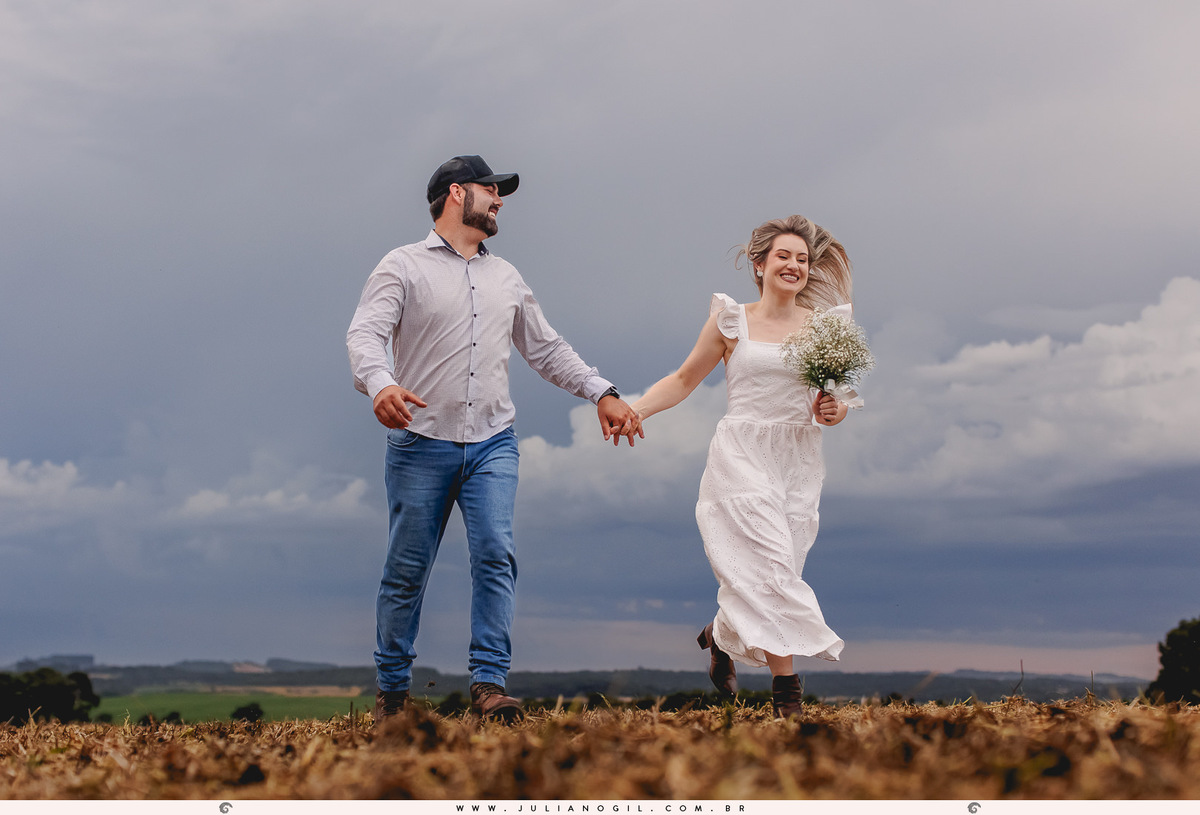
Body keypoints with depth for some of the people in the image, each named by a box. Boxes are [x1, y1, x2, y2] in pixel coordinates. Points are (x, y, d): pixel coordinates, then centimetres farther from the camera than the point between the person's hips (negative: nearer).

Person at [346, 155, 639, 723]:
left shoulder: (506, 278, 19)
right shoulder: (404, 266, 2)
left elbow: (547, 349, 24)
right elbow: (365, 334, -11)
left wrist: (602, 392, 11)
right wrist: (380, 384, -32)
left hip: (492, 442, 4)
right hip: (421, 442, -4)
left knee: (496, 556, -13)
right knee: (406, 571, 2)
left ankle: (489, 685, -12)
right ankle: (391, 691, 15)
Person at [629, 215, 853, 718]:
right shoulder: (732, 322, 3)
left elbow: (838, 399, 15)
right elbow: (683, 380, 8)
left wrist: (834, 411, -9)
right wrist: (634, 410, -5)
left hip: (798, 461, 4)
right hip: (743, 455, -4)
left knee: (774, 575, 6)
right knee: (772, 565, -15)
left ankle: (720, 634, 37)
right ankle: (786, 691, -11)